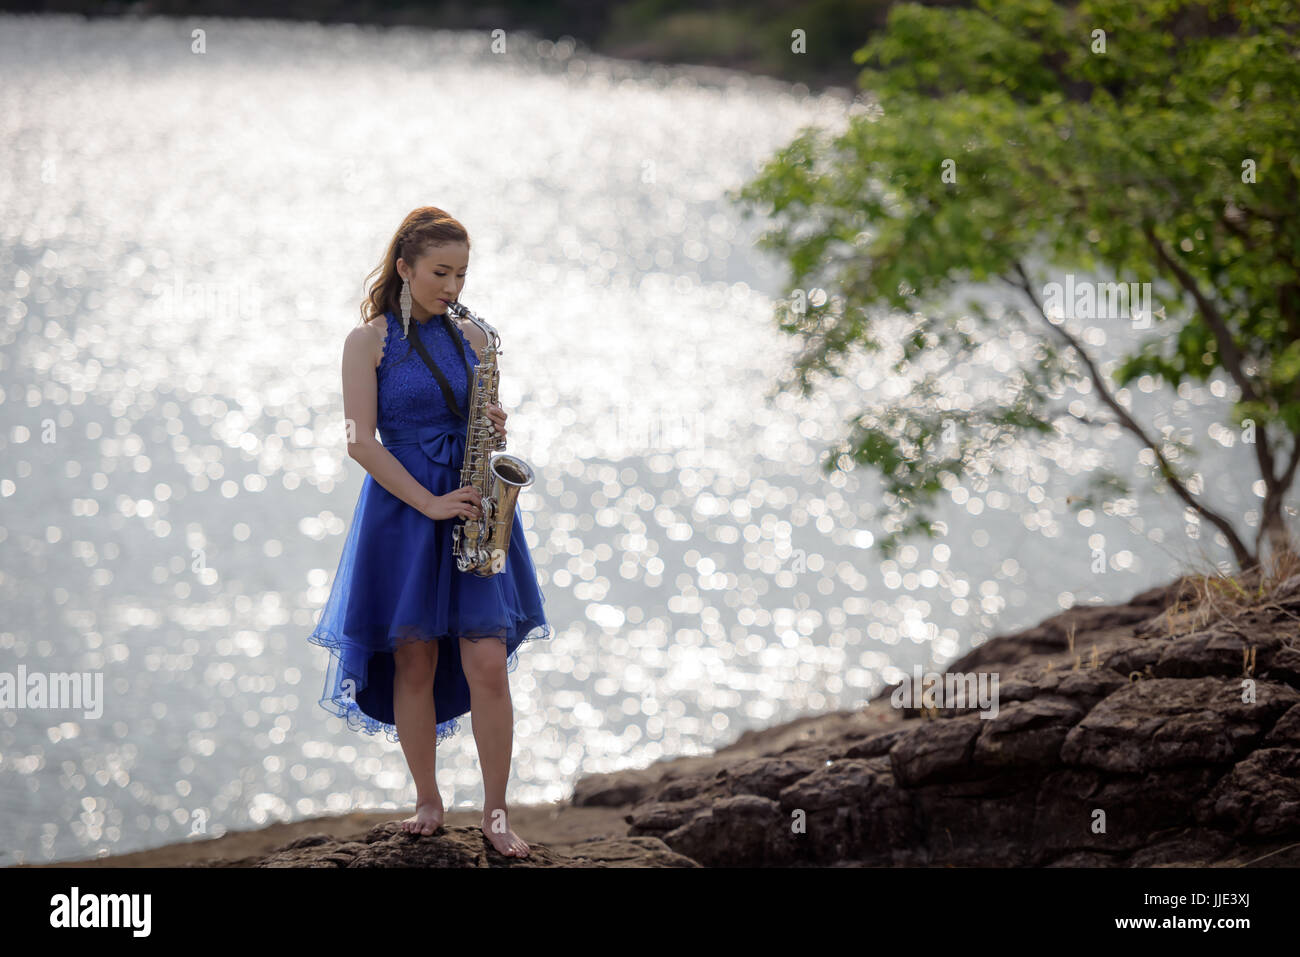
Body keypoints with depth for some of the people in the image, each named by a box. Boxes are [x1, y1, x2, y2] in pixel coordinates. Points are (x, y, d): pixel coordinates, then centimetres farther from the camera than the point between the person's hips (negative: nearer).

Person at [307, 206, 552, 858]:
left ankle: (495, 812, 1)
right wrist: (429, 503, -15)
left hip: (470, 508, 2)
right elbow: (361, 440, -9)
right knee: (414, 660, 2)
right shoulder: (370, 340, -2)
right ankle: (427, 800, 16)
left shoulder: (470, 339, 10)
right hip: (403, 510, -2)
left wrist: (495, 427, -5)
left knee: (488, 665, -5)